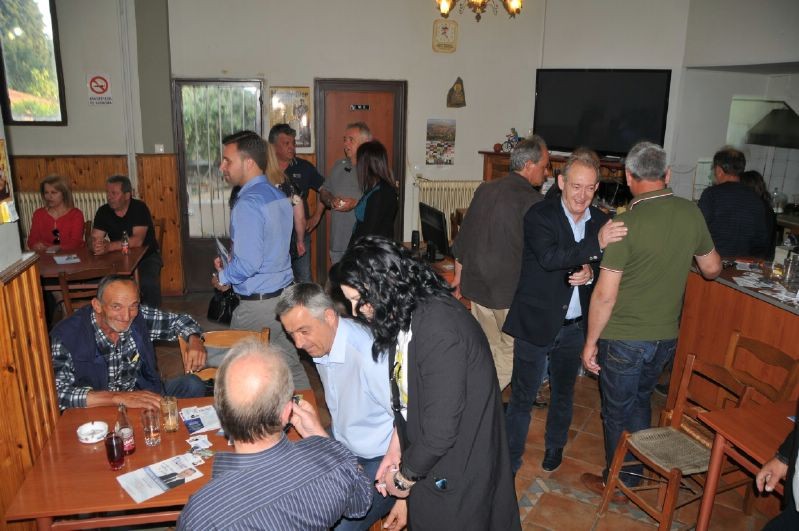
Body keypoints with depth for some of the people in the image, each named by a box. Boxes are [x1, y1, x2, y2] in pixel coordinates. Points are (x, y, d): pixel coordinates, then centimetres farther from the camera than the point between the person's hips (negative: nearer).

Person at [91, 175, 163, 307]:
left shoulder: (140, 208, -15)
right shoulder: (103, 212, -1)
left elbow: (137, 240, -25)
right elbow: (95, 239, -6)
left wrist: (109, 247, -36)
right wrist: (96, 246, -31)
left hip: (146, 256, -4)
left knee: (148, 283, -32)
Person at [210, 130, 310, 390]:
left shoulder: (247, 204, -20)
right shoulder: (278, 195, 8)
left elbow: (248, 264, -25)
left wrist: (222, 277, -6)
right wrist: (230, 262, 14)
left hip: (258, 305, -8)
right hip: (285, 296, 8)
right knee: (290, 364, 17)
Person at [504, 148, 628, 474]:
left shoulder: (601, 221, 1)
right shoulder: (539, 215, -13)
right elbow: (549, 257, -29)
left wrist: (590, 274, -17)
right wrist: (596, 243, -39)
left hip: (575, 326, 5)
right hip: (536, 323, -4)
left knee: (564, 393, 23)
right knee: (522, 397, 5)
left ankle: (555, 447, 45)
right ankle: (510, 462, 21)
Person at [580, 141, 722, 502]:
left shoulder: (627, 223, -22)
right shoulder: (691, 213, -5)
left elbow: (605, 295, -20)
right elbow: (712, 269, 10)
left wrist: (590, 342, -10)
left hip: (625, 339, -6)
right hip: (666, 337, 6)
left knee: (618, 412, 13)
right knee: (640, 402, 25)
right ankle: (635, 473, 41)